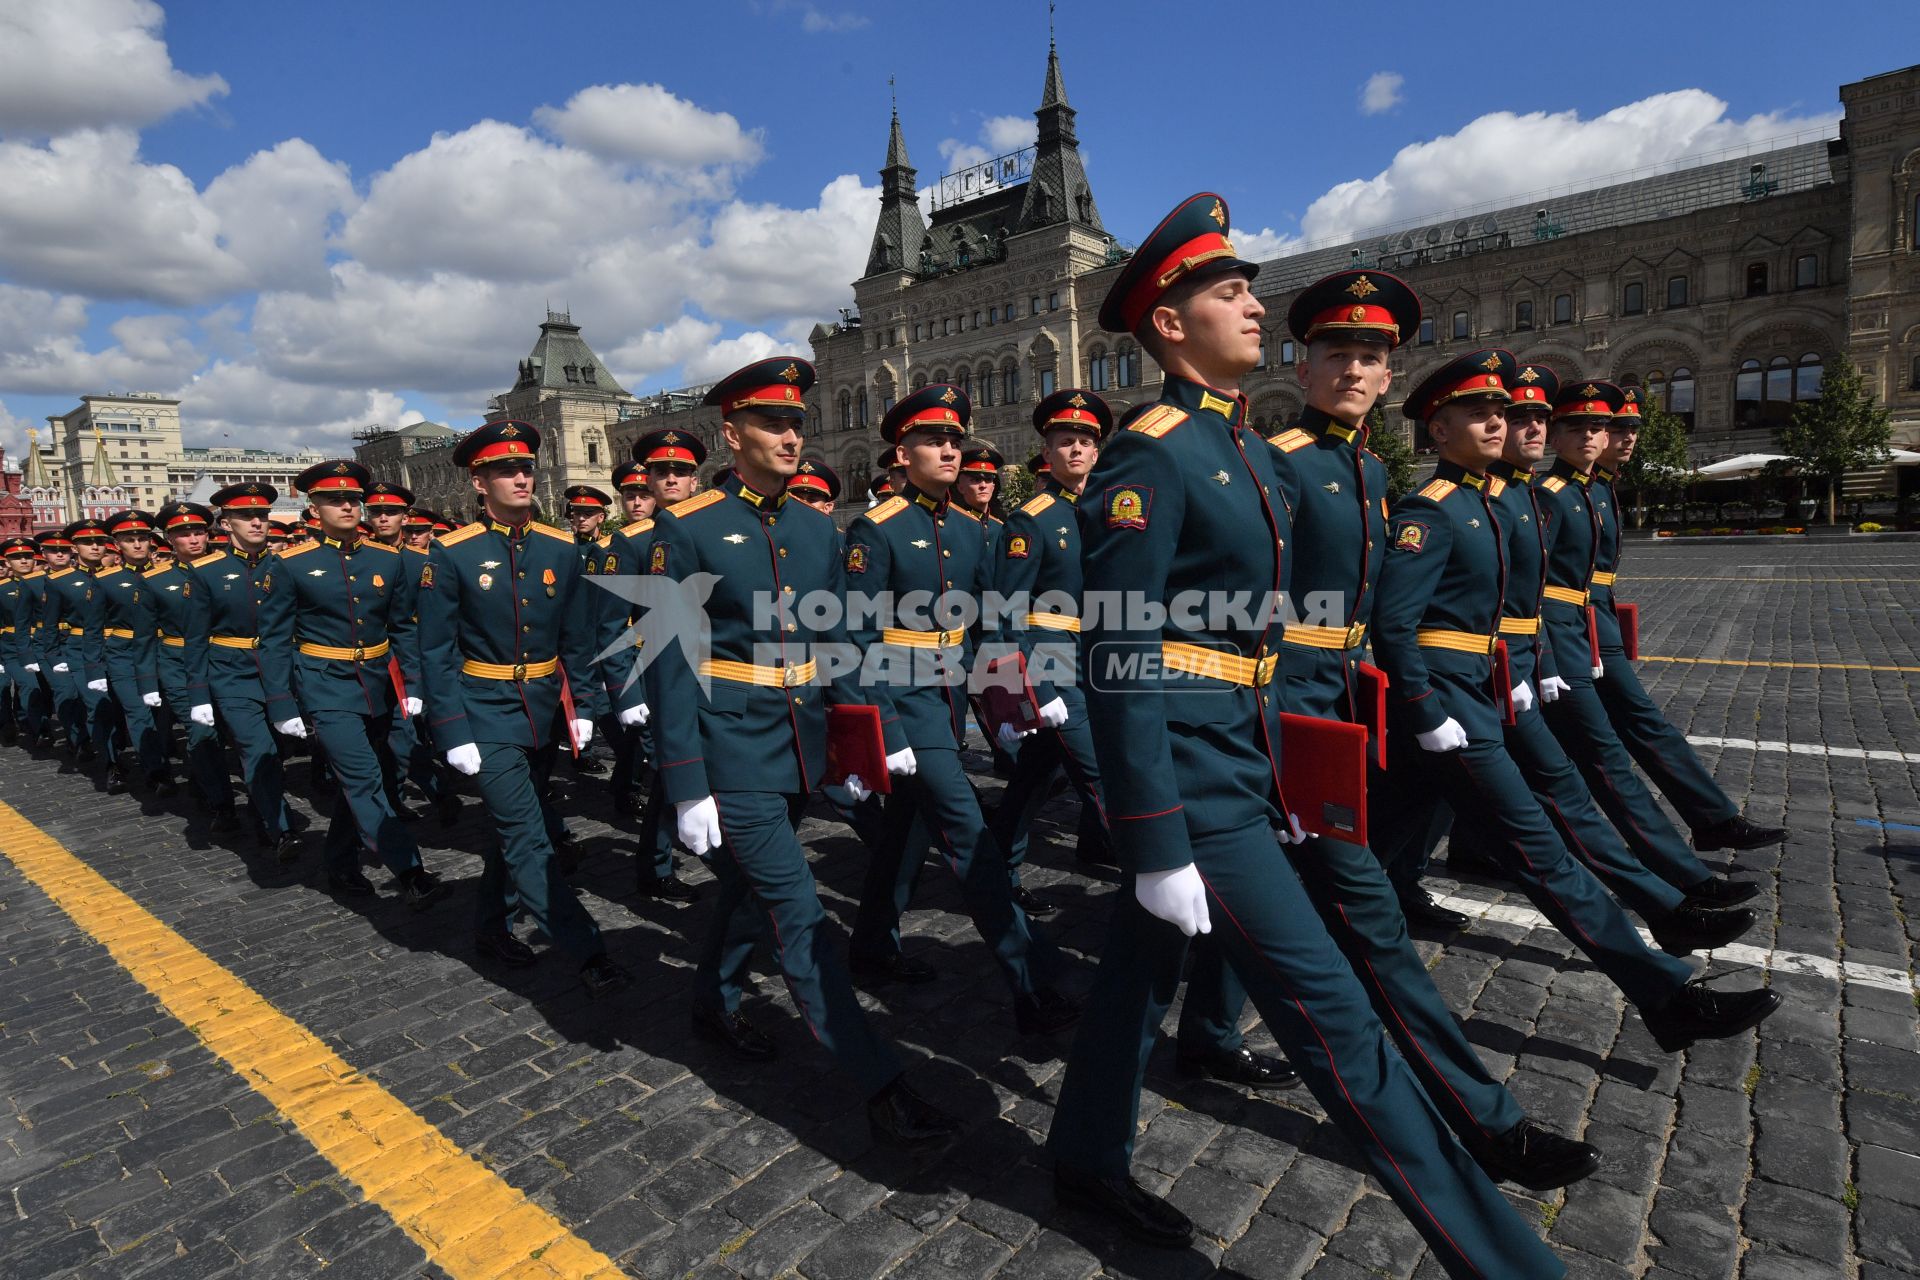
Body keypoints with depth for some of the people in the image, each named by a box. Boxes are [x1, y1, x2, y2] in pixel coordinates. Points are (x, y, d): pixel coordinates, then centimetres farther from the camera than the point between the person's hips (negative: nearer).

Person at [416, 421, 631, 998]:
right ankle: (587, 952, -2)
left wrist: (584, 706, 1)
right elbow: (436, 652, -8)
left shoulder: (560, 550, 1)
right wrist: (454, 733, -12)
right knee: (527, 837, -6)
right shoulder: (451, 555, -9)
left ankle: (490, 926, 37)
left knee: (512, 826, 18)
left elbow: (577, 639, 6)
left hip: (544, 709, 4)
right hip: (487, 715, -4)